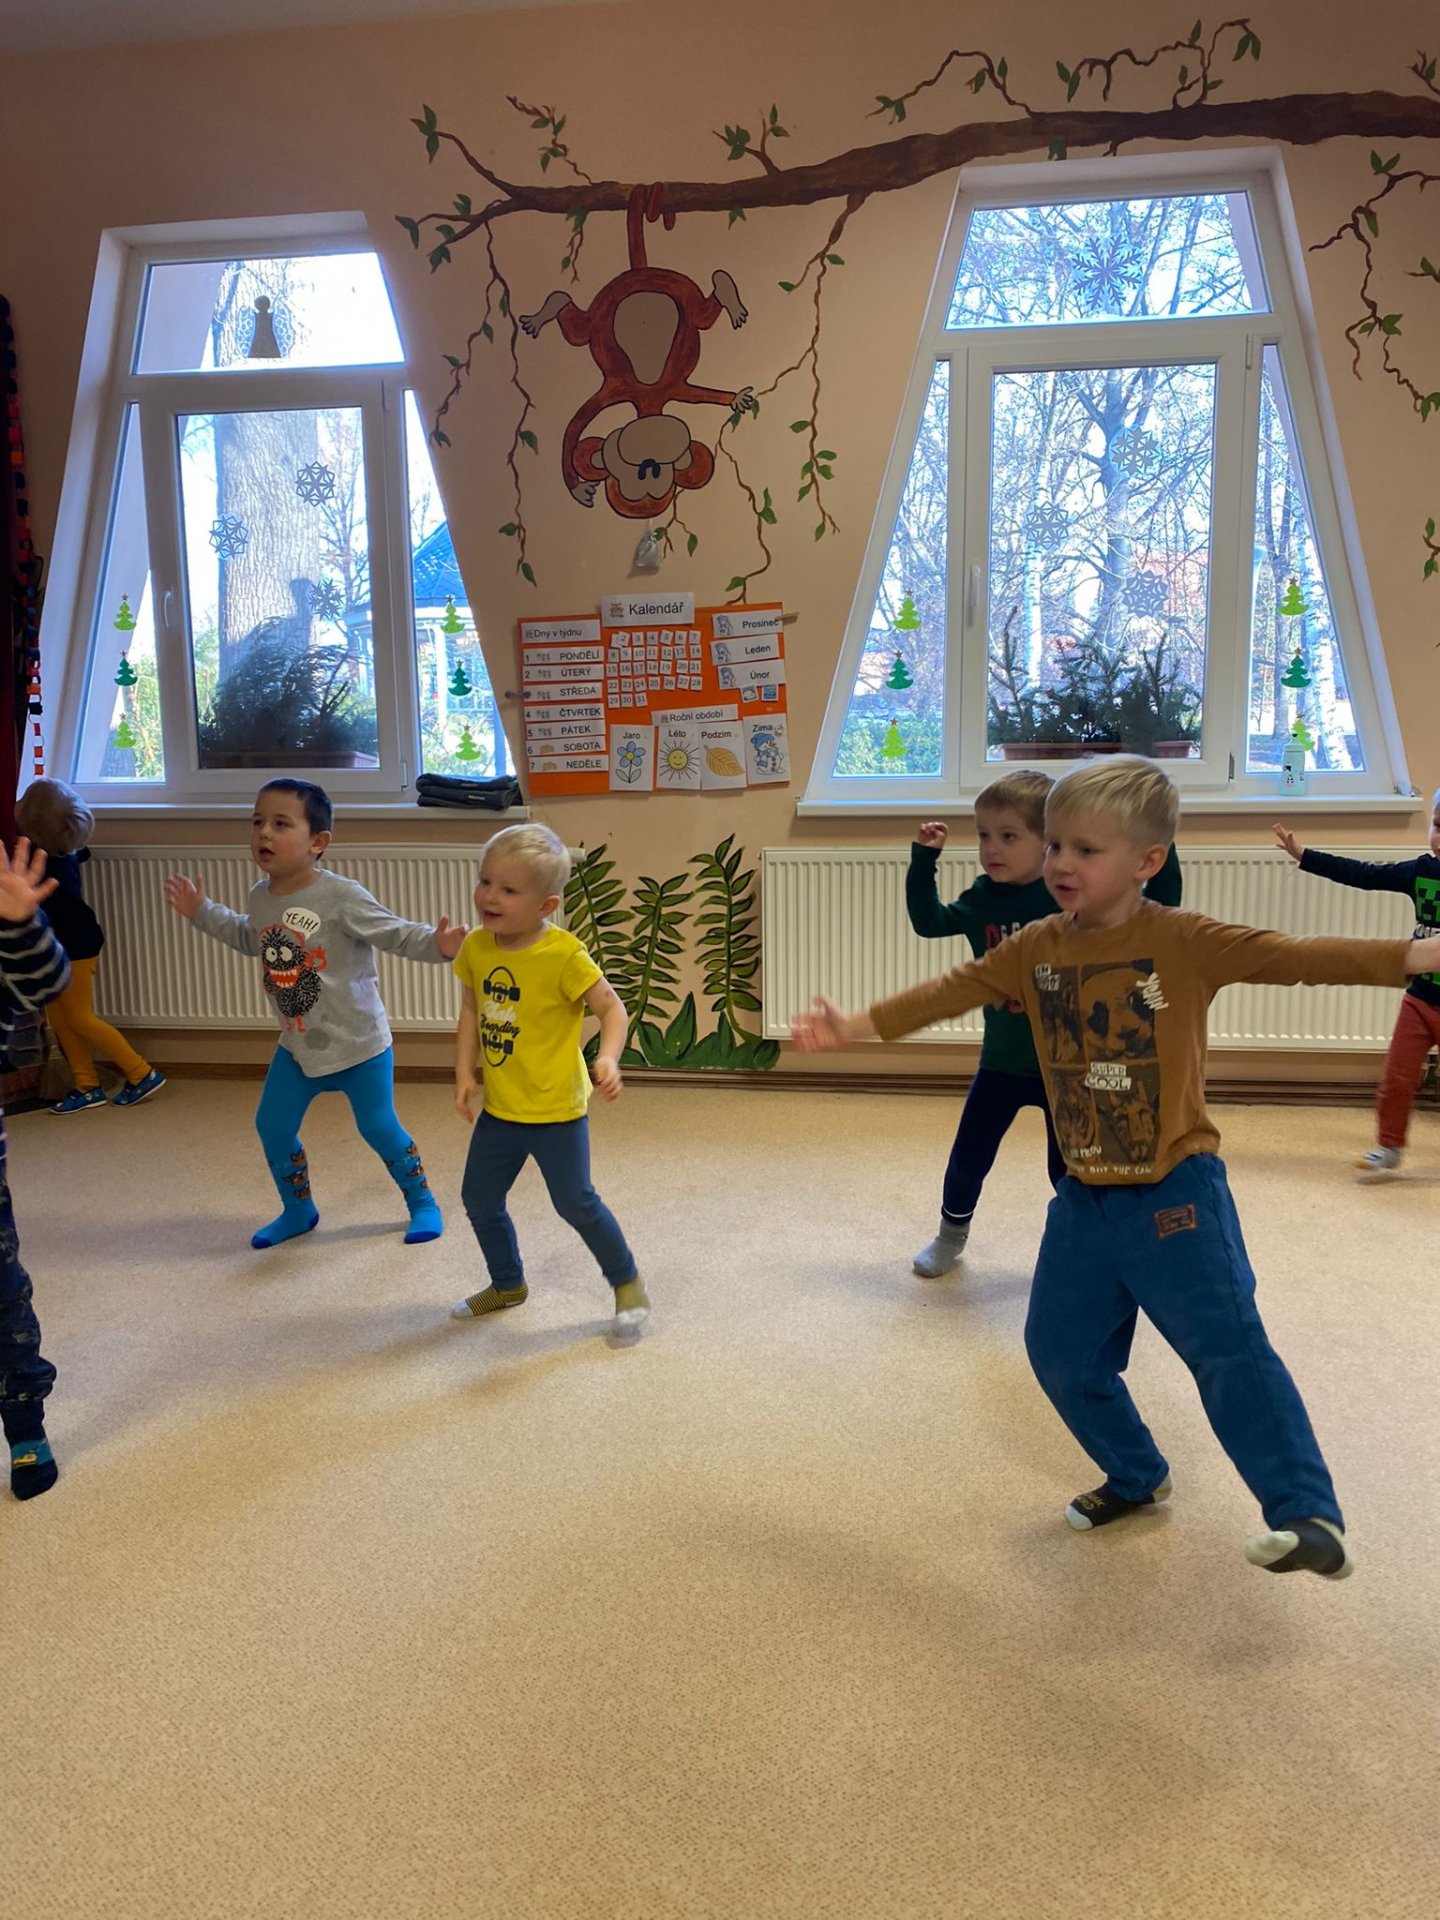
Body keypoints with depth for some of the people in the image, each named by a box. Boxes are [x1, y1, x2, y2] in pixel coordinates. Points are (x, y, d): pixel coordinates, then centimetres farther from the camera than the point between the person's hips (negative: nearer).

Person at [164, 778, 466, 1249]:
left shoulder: (341, 898, -23)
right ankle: (297, 1210, 31)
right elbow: (249, 937, 22)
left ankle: (422, 1203, 25)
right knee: (272, 1127, 9)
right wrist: (200, 911, 25)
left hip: (358, 1043, -6)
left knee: (379, 1127, 3)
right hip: (297, 1045, 6)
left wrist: (436, 945, -41)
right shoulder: (260, 897, -1)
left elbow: (396, 934, -22)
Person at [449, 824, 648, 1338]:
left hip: (555, 1110, -6)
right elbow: (471, 1012, 9)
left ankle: (627, 1283, 24)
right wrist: (465, 1073, 1)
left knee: (575, 1202, 0)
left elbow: (612, 1009, -16)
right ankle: (507, 1284, 40)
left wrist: (607, 1058, -32)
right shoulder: (476, 948, -3)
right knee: (479, 1198, 16)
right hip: (499, 1109, 7)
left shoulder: (563, 955, -21)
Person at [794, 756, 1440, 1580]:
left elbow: (1294, 957, -20)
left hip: (1176, 1194, -6)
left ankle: (1309, 1515, 2)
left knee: (1229, 1351, -10)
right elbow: (950, 992, 6)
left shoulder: (1184, 941, -13)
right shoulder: (1036, 948, 2)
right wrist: (854, 1026, 4)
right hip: (1086, 1200, 6)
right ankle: (1137, 1478, 34)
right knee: (1061, 1350, 13)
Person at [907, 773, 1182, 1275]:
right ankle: (951, 1235, 37)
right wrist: (923, 859, -4)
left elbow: (1156, 910, -12)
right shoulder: (982, 899, -5)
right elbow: (928, 922, 6)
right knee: (968, 1157, 13)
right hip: (1002, 1062, 3)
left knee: (1067, 1167, 9)